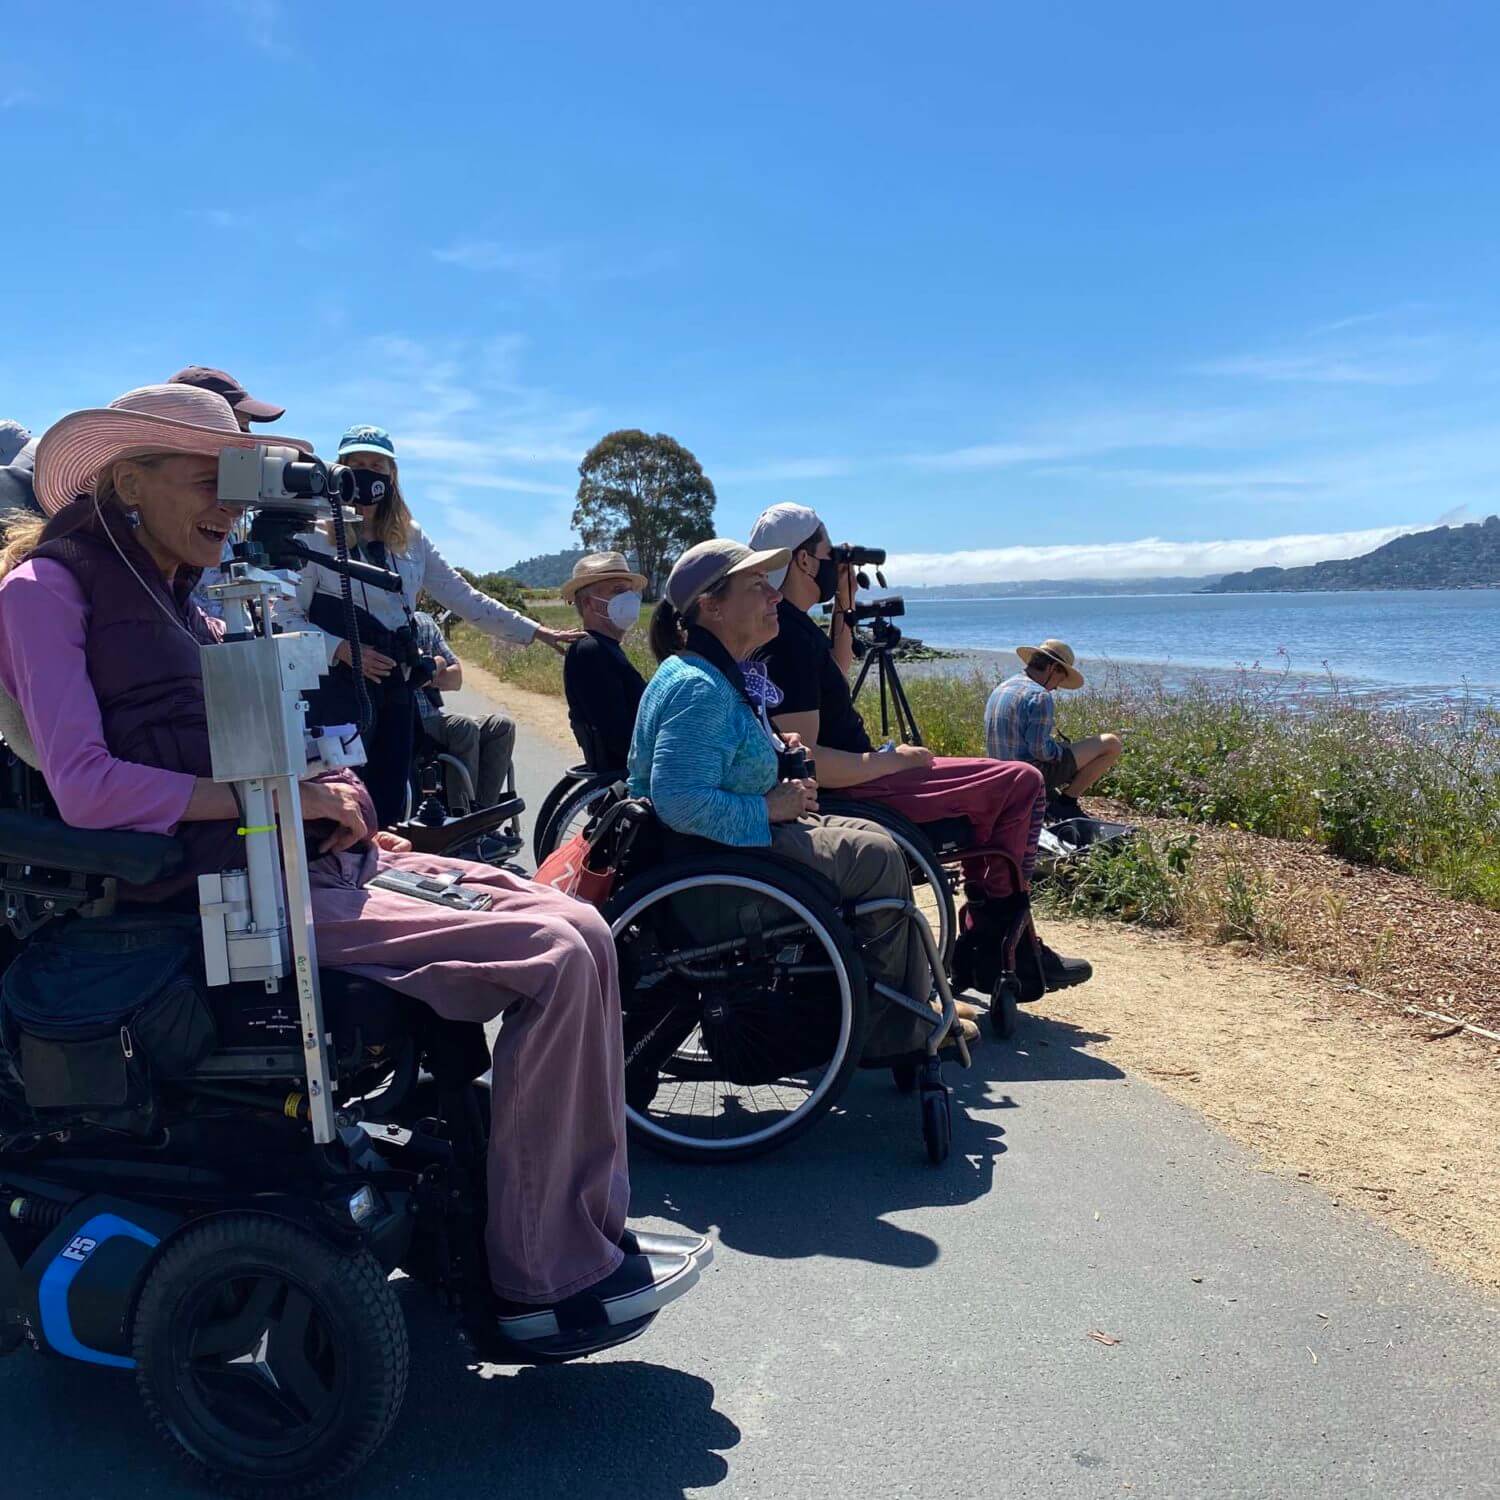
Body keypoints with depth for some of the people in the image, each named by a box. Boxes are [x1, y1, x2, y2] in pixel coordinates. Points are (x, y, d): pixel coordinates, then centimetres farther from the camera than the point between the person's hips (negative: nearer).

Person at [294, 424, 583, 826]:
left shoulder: (409, 538, 11)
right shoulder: (317, 538, -3)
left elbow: (463, 597, 11)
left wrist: (535, 631, 7)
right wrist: (342, 649, -18)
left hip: (396, 686, 5)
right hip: (341, 687, -5)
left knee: (391, 805, 7)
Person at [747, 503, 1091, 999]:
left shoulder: (789, 625, 9)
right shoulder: (788, 638, -22)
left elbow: (833, 676, 28)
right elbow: (805, 761, -28)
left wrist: (844, 609, 16)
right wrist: (893, 760, -17)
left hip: (848, 772, 11)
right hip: (847, 792, -11)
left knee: (989, 784, 25)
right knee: (1019, 783, -9)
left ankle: (983, 939, 21)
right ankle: (997, 946, -1)